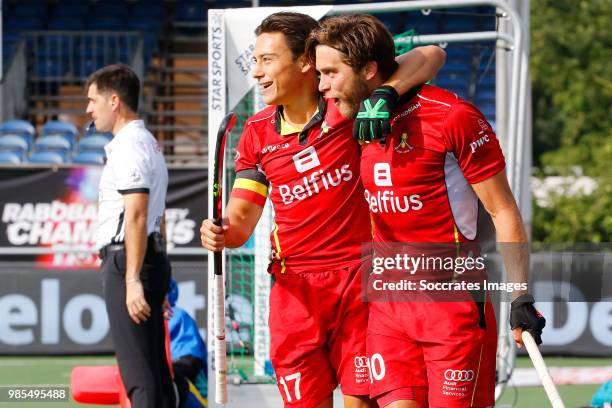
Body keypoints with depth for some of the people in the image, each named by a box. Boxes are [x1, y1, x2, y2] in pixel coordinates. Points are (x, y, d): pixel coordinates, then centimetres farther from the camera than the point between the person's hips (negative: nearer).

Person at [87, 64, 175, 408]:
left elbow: (137, 217, -21)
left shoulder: (129, 147, -12)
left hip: (126, 260, -10)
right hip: (155, 258, 10)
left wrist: (132, 280, -25)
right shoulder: (151, 144, 20)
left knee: (139, 370, -13)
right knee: (156, 369, 10)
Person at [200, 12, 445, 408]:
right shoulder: (257, 133, 7)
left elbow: (431, 56, -9)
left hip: (358, 282, -3)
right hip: (294, 290, 3)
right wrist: (221, 233, -14)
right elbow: (241, 219, 9)